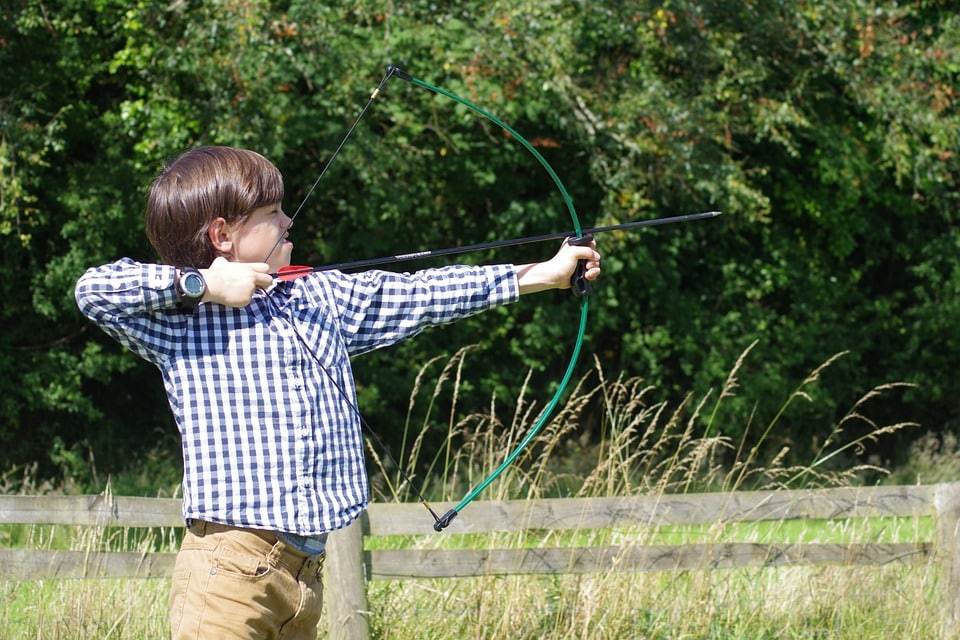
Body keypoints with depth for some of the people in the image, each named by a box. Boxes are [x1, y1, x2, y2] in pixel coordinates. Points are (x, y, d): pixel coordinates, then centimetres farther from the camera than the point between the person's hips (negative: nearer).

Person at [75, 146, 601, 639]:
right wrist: (198, 284, -14)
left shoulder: (321, 299, 16)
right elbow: (93, 289, -13)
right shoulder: (182, 320, -2)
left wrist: (543, 274, 19)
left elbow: (416, 294, 18)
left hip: (304, 567, 7)